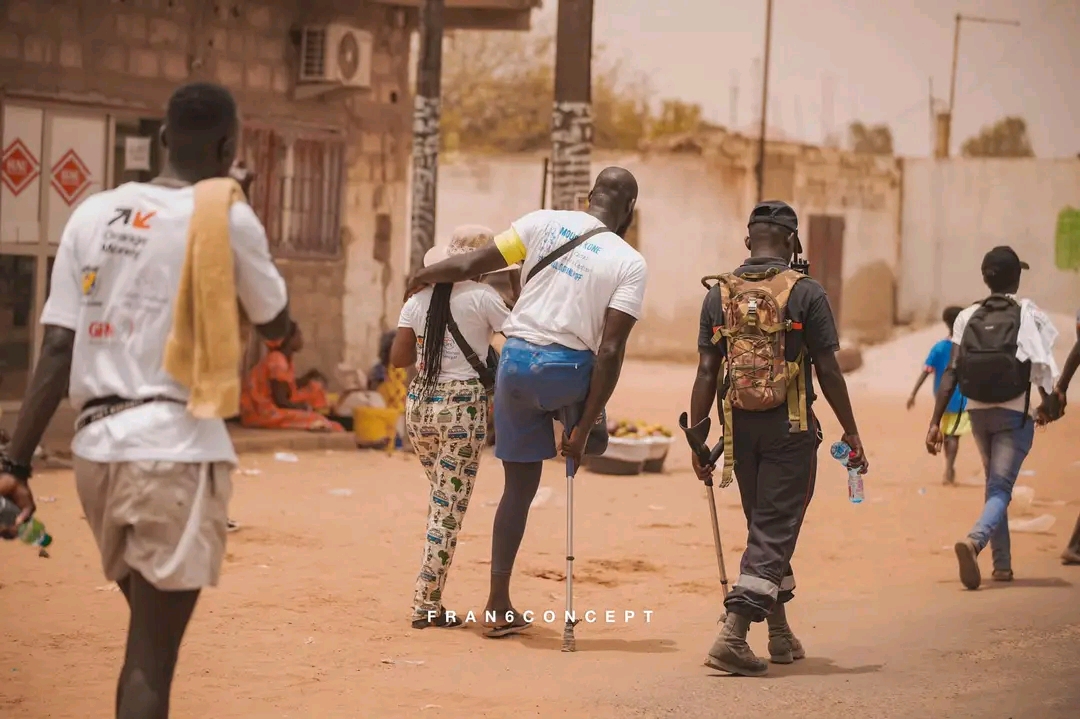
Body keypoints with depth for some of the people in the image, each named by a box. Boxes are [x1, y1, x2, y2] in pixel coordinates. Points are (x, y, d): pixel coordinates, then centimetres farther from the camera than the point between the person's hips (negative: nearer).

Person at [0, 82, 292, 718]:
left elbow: (57, 349, 3)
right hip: (175, 449, -5)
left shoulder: (94, 213, 8)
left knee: (149, 636, 23)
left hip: (98, 448, 6)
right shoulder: (226, 218, -4)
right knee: (151, 659, -6)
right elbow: (276, 325, 12)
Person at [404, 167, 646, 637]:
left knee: (519, 485, 14)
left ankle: (499, 605, 16)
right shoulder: (629, 263, -4)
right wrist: (584, 428, -5)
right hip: (567, 370, -3)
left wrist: (424, 275, 24)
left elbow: (469, 266, 3)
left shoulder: (545, 223, 2)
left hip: (515, 360, 3)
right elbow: (610, 351, -9)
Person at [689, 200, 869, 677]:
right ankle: (733, 635, -15)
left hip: (741, 427, 4)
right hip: (790, 428, -4)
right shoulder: (805, 293, -6)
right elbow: (828, 371, -7)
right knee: (775, 531, -2)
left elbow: (706, 373, 0)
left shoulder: (719, 295, 4)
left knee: (763, 526, 18)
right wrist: (851, 432, 2)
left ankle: (780, 634, 25)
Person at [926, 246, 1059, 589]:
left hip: (978, 413, 4)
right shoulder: (1028, 315, -6)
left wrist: (936, 422, -5)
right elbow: (1042, 369, -6)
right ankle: (974, 540, -37)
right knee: (1000, 488, -8)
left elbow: (951, 373, -5)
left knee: (995, 483, 22)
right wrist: (1049, 404, 14)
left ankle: (1002, 563, 24)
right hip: (1014, 415, -4)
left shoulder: (968, 317, 2)